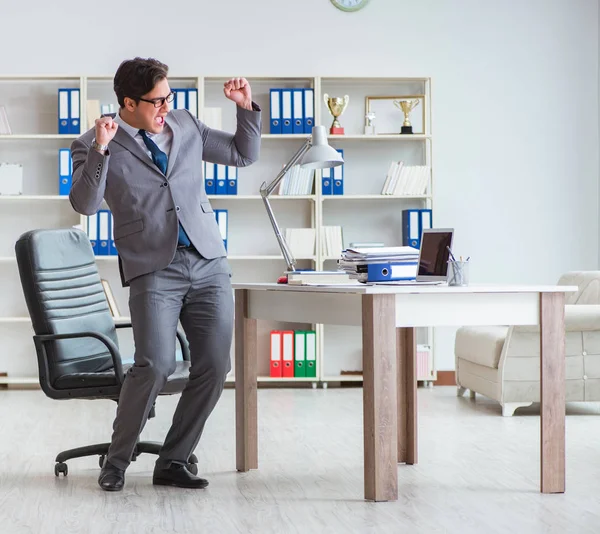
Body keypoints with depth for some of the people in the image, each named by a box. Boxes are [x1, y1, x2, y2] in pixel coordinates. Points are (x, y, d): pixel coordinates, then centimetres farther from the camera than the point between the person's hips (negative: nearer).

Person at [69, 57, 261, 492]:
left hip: (209, 263, 5)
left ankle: (173, 462, 12)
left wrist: (247, 109, 8)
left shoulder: (185, 125, 13)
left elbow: (244, 155, 22)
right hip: (154, 269, -4)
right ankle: (117, 462, 1)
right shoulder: (95, 145, 1)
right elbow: (84, 204, -14)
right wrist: (100, 150, -24)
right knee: (155, 365, -20)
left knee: (214, 367, -3)